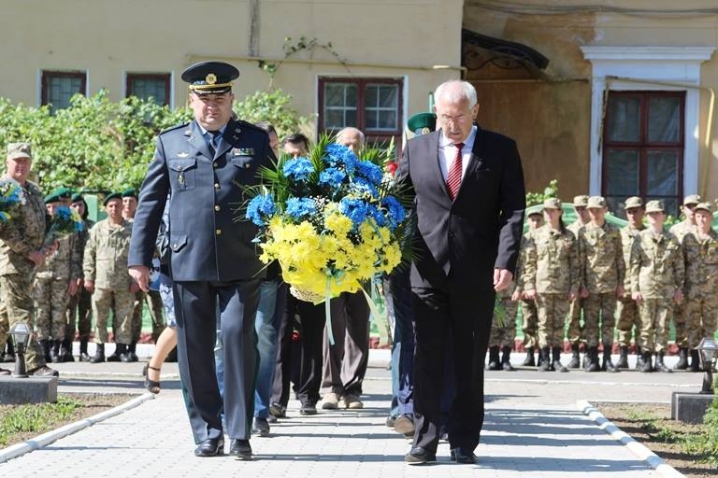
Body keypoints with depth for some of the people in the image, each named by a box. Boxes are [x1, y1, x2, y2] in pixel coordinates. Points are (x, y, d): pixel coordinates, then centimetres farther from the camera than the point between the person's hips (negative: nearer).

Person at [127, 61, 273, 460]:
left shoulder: (255, 140, 9)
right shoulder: (170, 142, 11)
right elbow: (150, 202, 11)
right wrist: (139, 258, 5)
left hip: (242, 263, -1)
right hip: (188, 263, 1)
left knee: (239, 341, -6)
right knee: (195, 350, 4)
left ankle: (240, 434, 1)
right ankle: (207, 434, 14)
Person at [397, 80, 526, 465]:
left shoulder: (500, 151, 2)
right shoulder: (416, 149, 8)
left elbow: (513, 210, -2)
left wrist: (505, 261, -12)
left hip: (477, 274, -1)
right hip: (428, 271, 1)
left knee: (469, 362, 5)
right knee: (427, 360, 1)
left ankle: (464, 443, 12)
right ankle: (424, 442, 6)